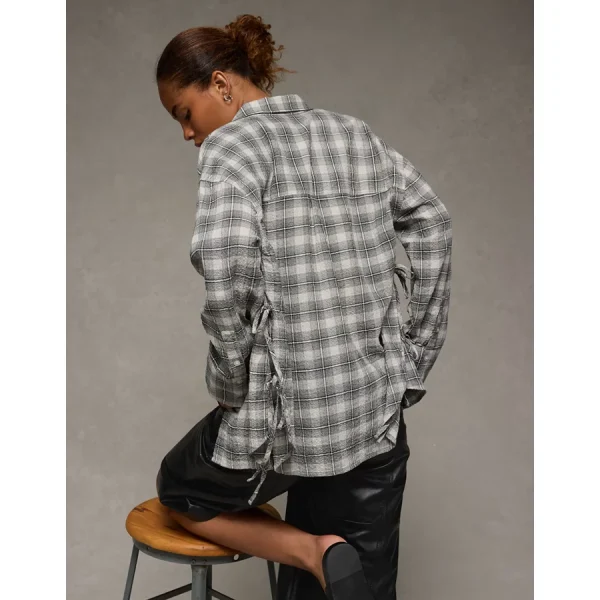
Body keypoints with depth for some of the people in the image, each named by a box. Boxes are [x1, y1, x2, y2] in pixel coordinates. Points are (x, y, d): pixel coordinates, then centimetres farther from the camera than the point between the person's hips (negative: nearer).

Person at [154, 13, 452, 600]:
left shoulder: (232, 143, -8)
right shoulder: (354, 134, 12)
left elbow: (226, 266, -25)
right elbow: (431, 223, 14)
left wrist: (231, 386, -12)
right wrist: (415, 360, 14)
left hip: (283, 410, -6)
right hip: (378, 410, 6)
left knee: (181, 491, 23)